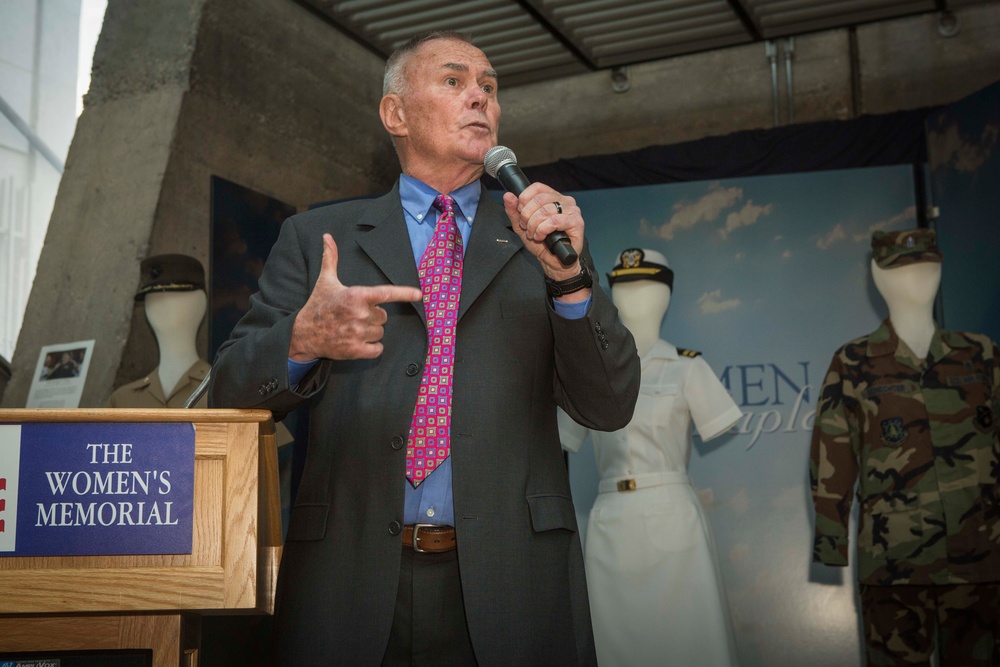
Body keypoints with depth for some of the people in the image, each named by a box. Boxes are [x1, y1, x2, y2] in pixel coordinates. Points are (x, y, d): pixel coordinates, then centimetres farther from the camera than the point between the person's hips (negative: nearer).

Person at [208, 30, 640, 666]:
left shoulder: (540, 236, 9)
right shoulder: (315, 237, 8)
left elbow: (609, 408, 2)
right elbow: (230, 388, 3)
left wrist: (569, 274, -13)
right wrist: (303, 340, -17)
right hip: (349, 580, 0)